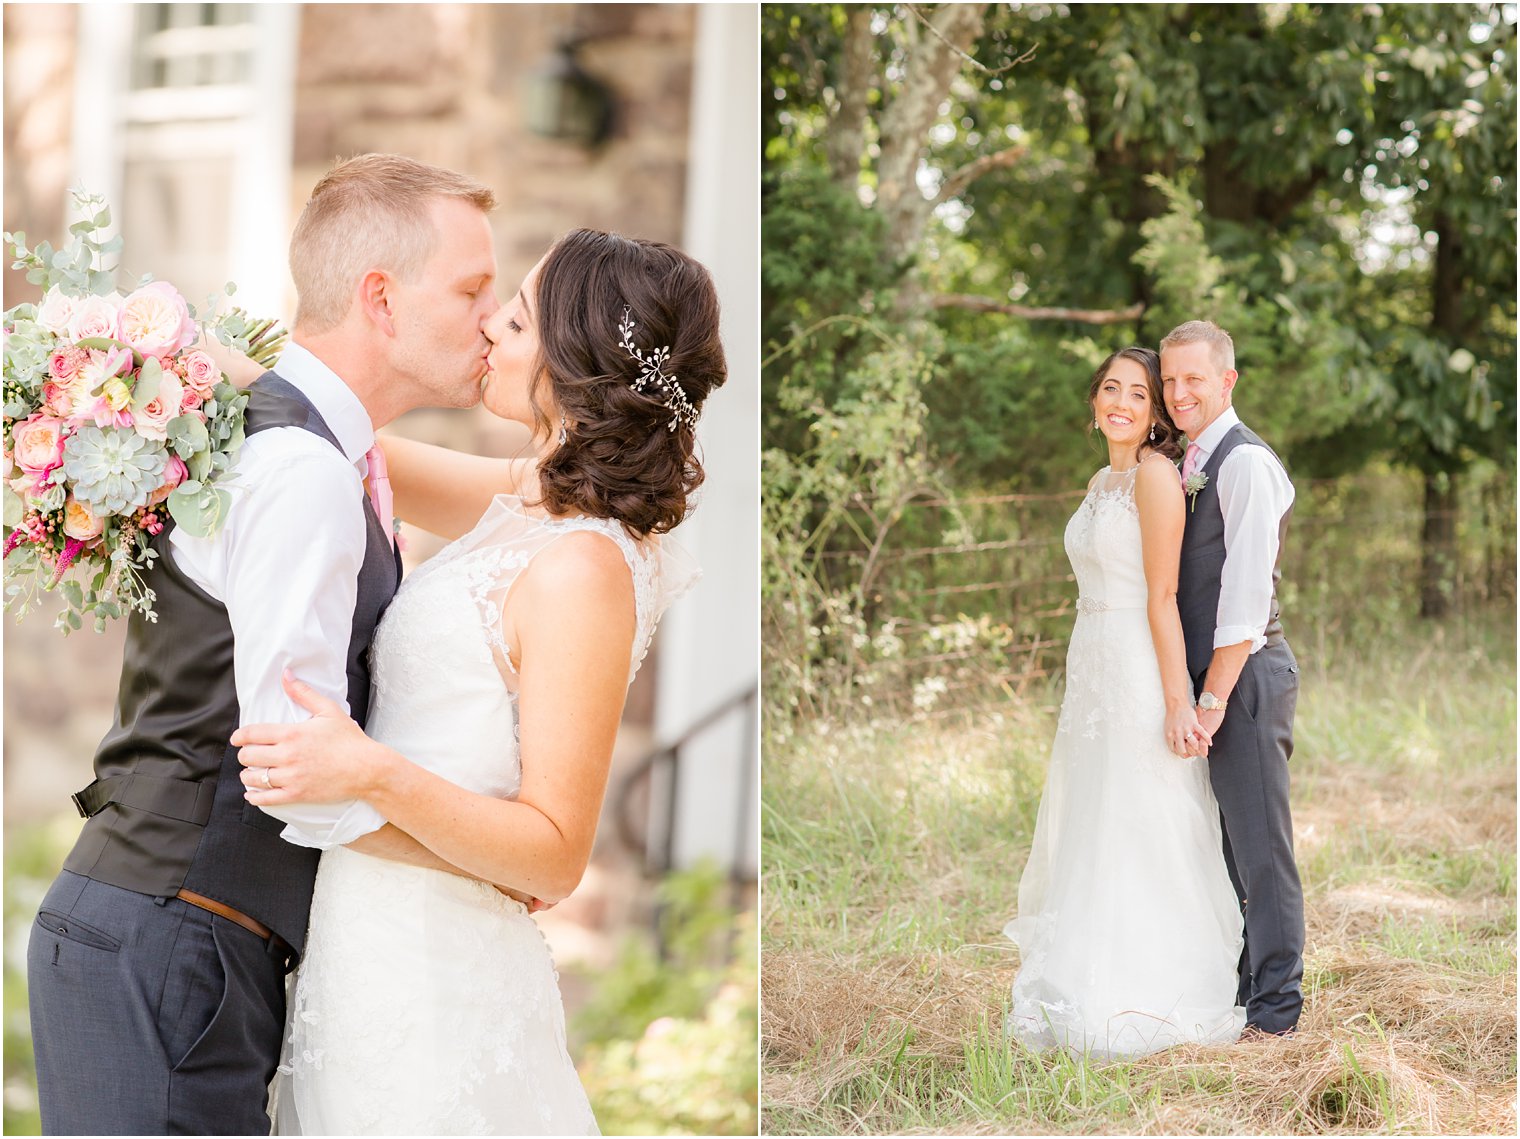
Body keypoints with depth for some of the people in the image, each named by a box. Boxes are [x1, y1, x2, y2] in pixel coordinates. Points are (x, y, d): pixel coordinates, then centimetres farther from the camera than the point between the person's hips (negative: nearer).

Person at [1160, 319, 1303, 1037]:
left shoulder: (1246, 463, -12)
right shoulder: (1191, 467, 17)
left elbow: (1246, 593, -17)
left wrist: (1215, 696, -18)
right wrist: (1199, 694, 15)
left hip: (1245, 678, -9)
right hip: (1211, 680, 9)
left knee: (1260, 846, -4)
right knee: (1221, 844, 14)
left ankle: (1274, 1010, 3)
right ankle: (1233, 993, 23)